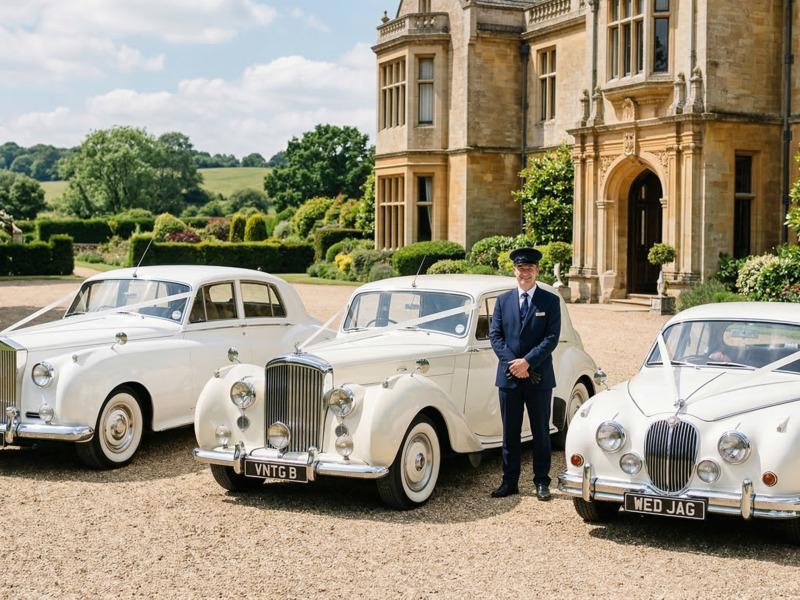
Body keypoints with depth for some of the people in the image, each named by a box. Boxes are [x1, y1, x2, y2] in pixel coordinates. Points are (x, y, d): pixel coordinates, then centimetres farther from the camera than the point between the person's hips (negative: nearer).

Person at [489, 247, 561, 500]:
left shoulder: (550, 301, 1)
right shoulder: (503, 300, 8)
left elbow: (552, 337, -7)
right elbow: (495, 335, 2)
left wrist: (527, 361, -16)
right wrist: (513, 363, -11)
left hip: (539, 377, -2)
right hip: (509, 376, 2)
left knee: (540, 432, 5)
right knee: (510, 432, 6)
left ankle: (542, 482, 12)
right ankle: (510, 482, 13)